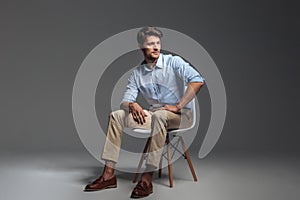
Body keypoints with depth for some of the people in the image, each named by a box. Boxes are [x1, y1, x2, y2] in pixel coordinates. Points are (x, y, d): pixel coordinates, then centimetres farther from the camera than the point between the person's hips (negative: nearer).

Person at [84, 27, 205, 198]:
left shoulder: (173, 62, -6)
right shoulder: (137, 73, 8)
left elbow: (197, 80, -19)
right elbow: (125, 100, 4)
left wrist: (178, 106, -22)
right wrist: (131, 104, -21)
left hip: (180, 115, -5)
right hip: (154, 113, 5)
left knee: (159, 116, -39)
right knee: (116, 116, -9)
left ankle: (147, 179, -37)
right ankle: (109, 174, -13)